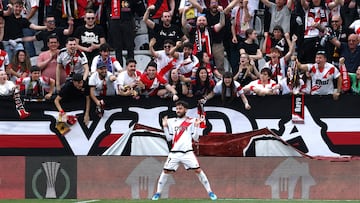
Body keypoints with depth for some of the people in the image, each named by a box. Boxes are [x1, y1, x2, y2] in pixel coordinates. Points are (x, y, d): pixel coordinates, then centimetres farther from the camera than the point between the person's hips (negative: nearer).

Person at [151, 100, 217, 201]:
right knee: (166, 171, -2)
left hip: (187, 152, -2)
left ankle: (210, 192, 0)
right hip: (174, 152, 2)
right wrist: (165, 127, 2)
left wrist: (196, 126, -9)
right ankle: (158, 193, 11)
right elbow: (169, 138, 10)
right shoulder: (171, 122, 11)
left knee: (198, 170, -9)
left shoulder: (192, 121, 4)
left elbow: (196, 138, 2)